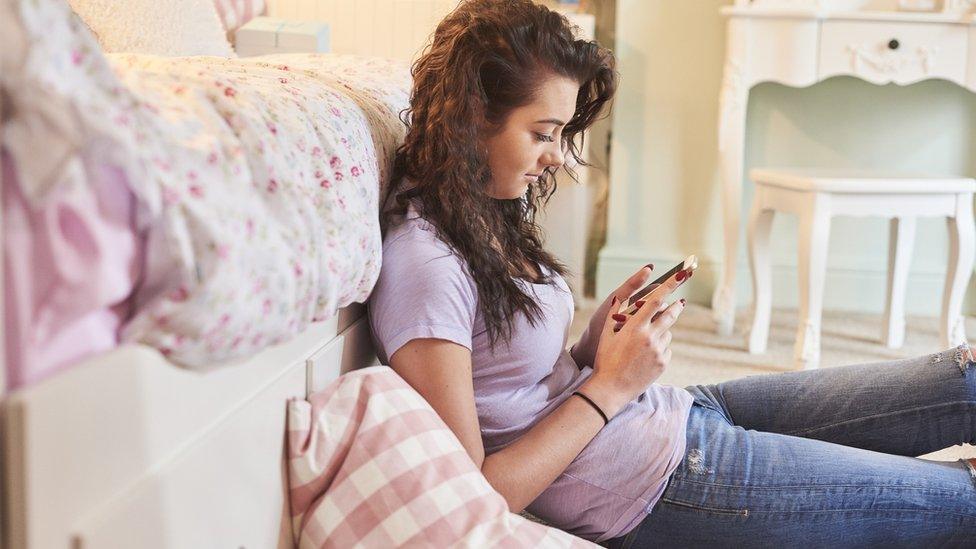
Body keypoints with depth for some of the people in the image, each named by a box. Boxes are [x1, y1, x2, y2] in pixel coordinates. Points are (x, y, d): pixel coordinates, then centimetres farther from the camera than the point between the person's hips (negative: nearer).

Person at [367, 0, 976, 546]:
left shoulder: (495, 212, 6)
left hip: (673, 413, 9)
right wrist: (609, 385, -17)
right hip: (648, 487, -9)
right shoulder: (423, 266, -22)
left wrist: (600, 338, -7)